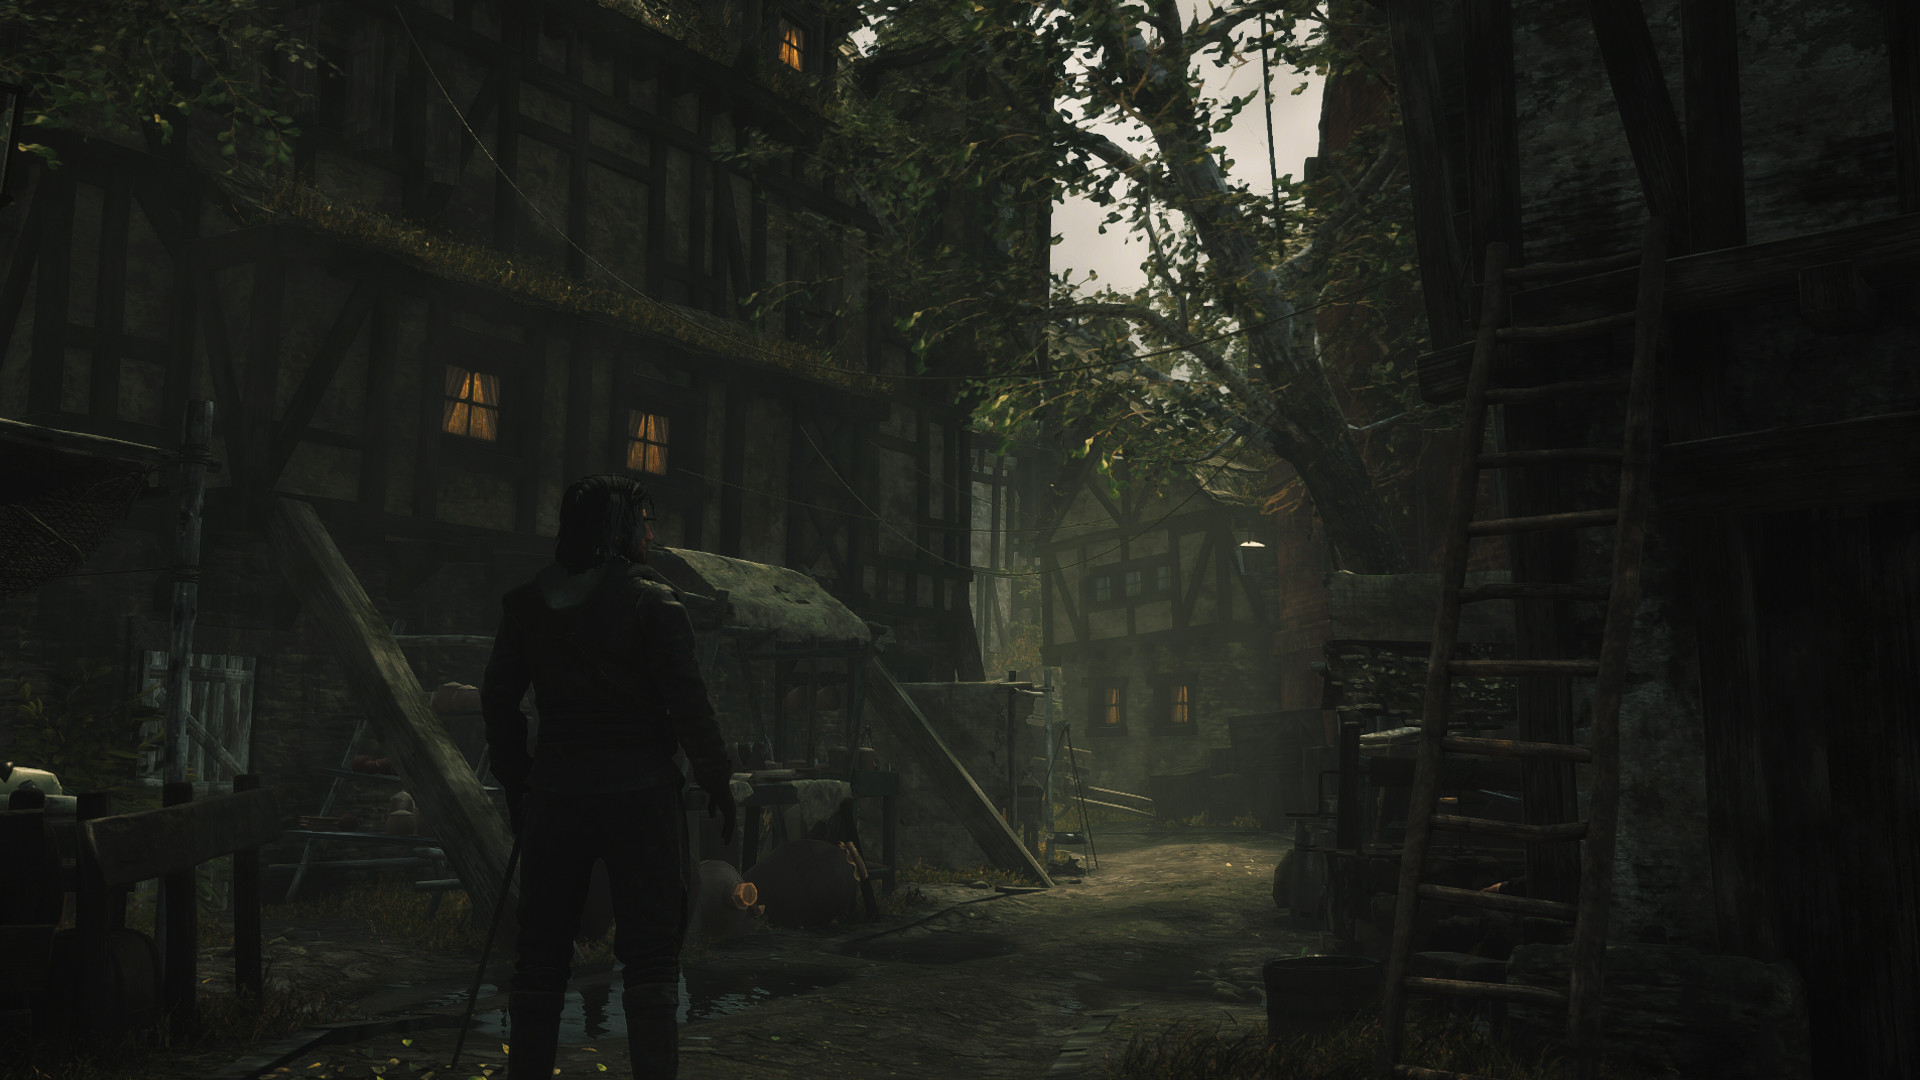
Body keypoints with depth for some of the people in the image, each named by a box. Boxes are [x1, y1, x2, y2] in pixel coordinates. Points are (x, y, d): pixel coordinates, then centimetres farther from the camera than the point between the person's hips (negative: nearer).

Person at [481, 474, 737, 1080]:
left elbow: (499, 700, 9)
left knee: (541, 955, 13)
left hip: (556, 794, 4)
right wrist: (717, 781, -2)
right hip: (640, 793, -4)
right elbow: (686, 699, -11)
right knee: (651, 955, 1)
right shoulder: (652, 600, -8)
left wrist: (514, 782, 18)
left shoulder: (527, 604, 6)